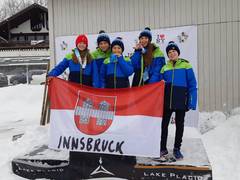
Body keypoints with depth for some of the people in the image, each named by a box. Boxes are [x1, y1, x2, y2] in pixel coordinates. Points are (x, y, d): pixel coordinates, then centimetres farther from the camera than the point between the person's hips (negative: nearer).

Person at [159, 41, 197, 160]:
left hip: (181, 100, -2)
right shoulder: (164, 68, 9)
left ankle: (177, 149, 23)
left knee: (179, 125, 9)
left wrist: (192, 102, -9)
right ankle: (163, 149, 17)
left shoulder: (186, 65, -1)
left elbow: (192, 84, -4)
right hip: (166, 100, 3)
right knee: (164, 124, 5)